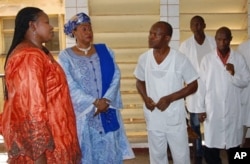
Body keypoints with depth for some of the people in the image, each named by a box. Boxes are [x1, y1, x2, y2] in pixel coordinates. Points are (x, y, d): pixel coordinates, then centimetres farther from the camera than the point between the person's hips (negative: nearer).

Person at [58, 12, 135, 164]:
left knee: (110, 151, 10)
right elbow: (71, 87, -10)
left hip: (108, 111, 3)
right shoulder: (66, 56, -4)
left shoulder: (105, 50, 6)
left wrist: (106, 100, -14)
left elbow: (116, 76, 0)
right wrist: (95, 102, -16)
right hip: (83, 114, -3)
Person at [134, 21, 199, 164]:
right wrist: (145, 98, -8)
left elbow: (193, 86, -7)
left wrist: (170, 98, -18)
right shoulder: (144, 58, -3)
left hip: (175, 118, -3)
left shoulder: (180, 59, -13)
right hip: (153, 117, 3)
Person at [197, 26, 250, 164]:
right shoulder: (207, 59, -1)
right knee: (211, 145, 2)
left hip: (233, 109, 1)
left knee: (233, 143, 12)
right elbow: (202, 85, 0)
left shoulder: (239, 59, 1)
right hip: (212, 109, -1)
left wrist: (234, 74, -18)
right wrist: (201, 109, -1)